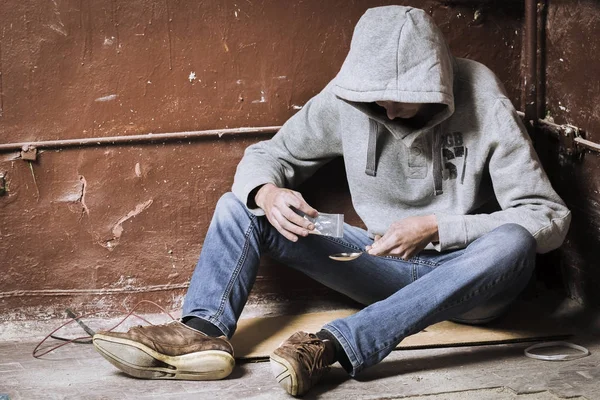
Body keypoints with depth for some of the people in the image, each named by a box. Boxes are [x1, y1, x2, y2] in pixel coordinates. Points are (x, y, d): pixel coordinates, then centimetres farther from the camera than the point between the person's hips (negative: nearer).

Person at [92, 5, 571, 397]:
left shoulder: (484, 106, -15)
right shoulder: (346, 98, -6)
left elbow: (550, 216, -16)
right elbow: (267, 154, 3)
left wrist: (436, 229, -27)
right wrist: (266, 192, -22)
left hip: (464, 276, -3)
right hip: (382, 267, 3)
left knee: (513, 242, -39)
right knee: (238, 206, -8)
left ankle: (335, 344, -44)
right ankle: (205, 330, -35)